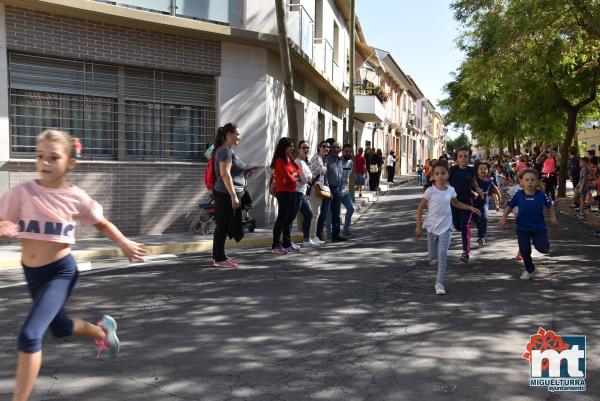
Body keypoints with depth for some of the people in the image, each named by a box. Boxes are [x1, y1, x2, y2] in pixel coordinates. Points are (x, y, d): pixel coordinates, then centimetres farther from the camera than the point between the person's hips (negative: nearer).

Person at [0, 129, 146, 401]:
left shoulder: (76, 197, -10)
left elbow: (102, 223, 7)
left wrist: (124, 243, 2)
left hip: (61, 272, -4)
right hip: (31, 273, 4)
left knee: (29, 335, -18)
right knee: (60, 328, 25)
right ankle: (102, 330, 56)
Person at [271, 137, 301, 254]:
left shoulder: (291, 160, 15)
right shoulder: (280, 161, -12)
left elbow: (299, 171, 5)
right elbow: (288, 178, -18)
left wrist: (292, 176, -12)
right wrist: (295, 177, 1)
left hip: (292, 192, 9)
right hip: (283, 192, -9)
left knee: (289, 218, 12)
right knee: (282, 218, -7)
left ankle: (287, 243, 21)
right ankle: (276, 245, -3)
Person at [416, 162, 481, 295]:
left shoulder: (450, 190, -4)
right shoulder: (430, 191, -14)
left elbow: (455, 203, 17)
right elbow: (420, 208, -7)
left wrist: (471, 208, 12)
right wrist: (418, 226, -9)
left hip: (445, 226, 1)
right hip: (432, 226, -1)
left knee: (443, 254, -10)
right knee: (433, 256, 11)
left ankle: (440, 283, -4)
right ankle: (436, 259, 49)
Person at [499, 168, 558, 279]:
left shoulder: (541, 195, -9)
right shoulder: (518, 195, -8)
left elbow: (550, 205, 7)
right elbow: (509, 205, 3)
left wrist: (552, 217, 1)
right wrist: (503, 218, -6)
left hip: (539, 226, -1)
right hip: (522, 228, 1)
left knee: (543, 249, -13)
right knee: (524, 251, 8)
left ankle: (536, 241, 23)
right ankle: (529, 269, 31)